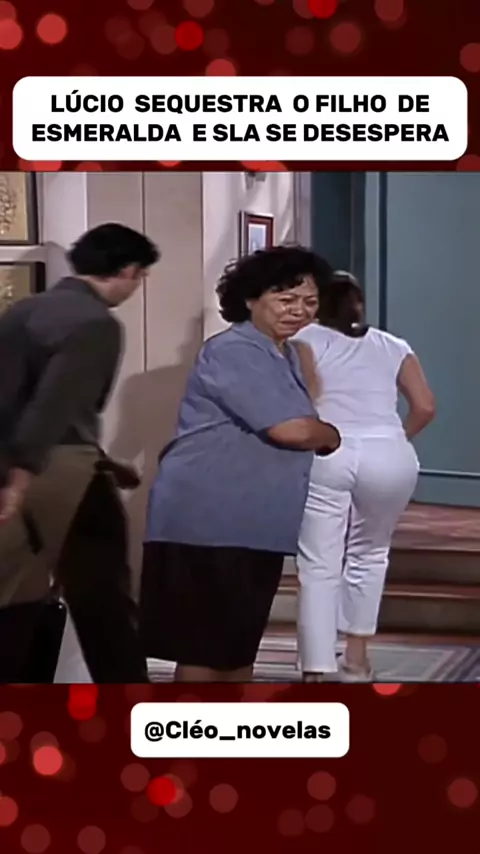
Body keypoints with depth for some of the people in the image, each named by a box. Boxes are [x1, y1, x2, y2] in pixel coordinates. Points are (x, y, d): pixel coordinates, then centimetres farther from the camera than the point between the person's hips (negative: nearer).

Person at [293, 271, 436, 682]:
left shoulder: (309, 338, 15)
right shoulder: (393, 346, 23)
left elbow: (305, 398, -3)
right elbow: (425, 407, 12)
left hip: (326, 455, -2)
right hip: (390, 457, 2)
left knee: (318, 566, 0)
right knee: (368, 554, 25)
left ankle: (317, 676, -9)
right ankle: (356, 657, 30)